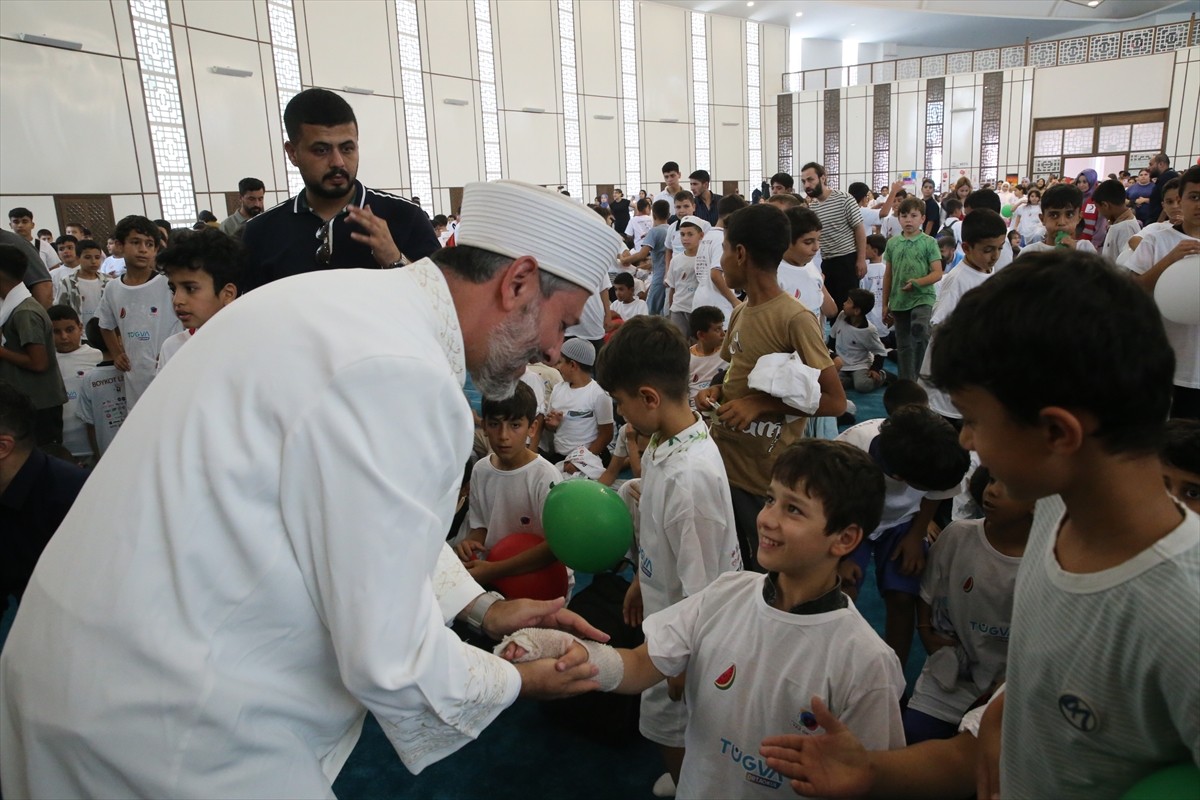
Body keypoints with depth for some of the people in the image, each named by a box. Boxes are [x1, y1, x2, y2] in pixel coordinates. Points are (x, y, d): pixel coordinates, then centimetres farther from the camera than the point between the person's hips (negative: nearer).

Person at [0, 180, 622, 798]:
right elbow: (389, 661, -25)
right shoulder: (401, 376, -29)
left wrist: (481, 606, 11)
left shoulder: (359, 301, 2)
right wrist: (513, 682, -6)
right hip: (160, 712, -9)